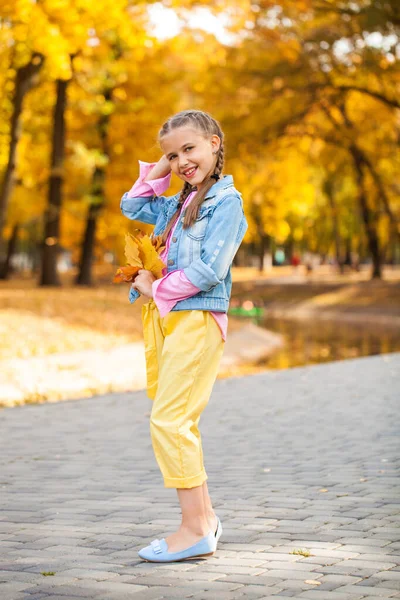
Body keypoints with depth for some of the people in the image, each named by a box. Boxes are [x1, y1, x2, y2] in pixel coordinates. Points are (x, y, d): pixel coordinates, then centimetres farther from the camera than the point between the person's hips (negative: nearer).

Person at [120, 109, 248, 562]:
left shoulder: (225, 200, -8)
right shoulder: (179, 203, 16)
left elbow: (209, 269, -17)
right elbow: (131, 207, 28)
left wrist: (156, 289, -8)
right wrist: (158, 171, 16)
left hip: (197, 317, -9)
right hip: (163, 316, 9)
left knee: (169, 419, -14)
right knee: (178, 421, 10)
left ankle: (195, 529, -11)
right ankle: (203, 516, 18)